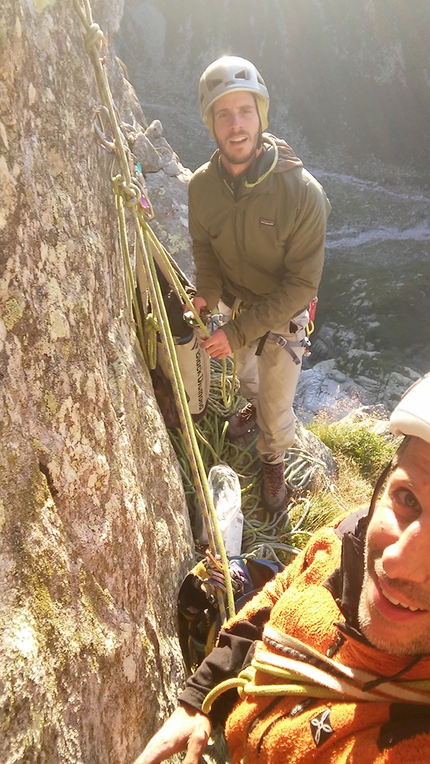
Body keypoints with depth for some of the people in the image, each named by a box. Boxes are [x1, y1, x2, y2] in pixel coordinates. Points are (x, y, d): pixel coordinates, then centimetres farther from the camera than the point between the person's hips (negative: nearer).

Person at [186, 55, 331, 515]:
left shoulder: (303, 192, -32)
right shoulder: (202, 185, -18)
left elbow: (302, 285, -28)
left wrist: (239, 332, -32)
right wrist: (207, 292, -18)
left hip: (282, 317, -4)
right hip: (233, 305, 4)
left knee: (277, 406, 7)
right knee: (245, 371, 31)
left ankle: (273, 461, 42)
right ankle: (253, 405, 67)